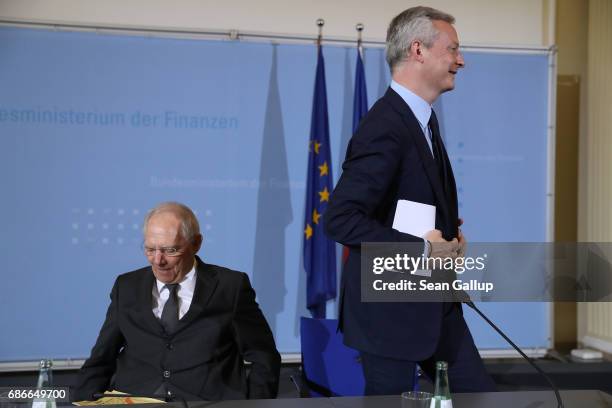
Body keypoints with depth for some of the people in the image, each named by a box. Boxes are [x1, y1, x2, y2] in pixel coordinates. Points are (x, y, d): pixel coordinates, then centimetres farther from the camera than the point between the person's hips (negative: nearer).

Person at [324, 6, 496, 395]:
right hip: (391, 308, -9)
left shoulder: (423, 118, 11)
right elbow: (340, 218, -27)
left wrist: (448, 231, 5)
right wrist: (419, 247, -24)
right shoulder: (385, 128, -21)